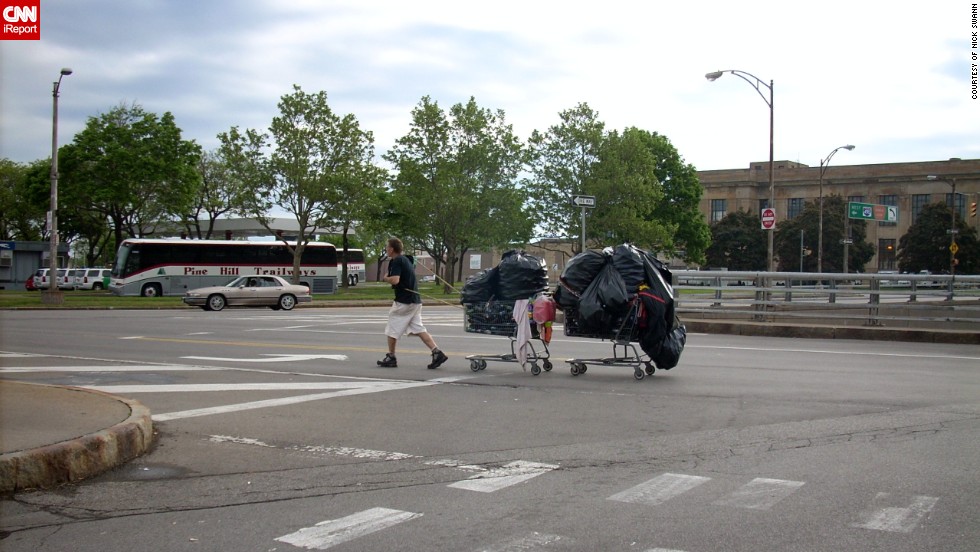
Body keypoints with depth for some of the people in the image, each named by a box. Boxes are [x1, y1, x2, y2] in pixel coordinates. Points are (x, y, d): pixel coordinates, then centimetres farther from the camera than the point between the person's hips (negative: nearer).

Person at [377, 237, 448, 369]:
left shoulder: (396, 261, -12)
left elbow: (395, 280, -25)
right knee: (418, 329, 5)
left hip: (403, 301, -9)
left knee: (392, 329, 5)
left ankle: (391, 358, 13)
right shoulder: (406, 259, 17)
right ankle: (437, 353, -7)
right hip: (415, 300, 9)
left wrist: (385, 278, -6)